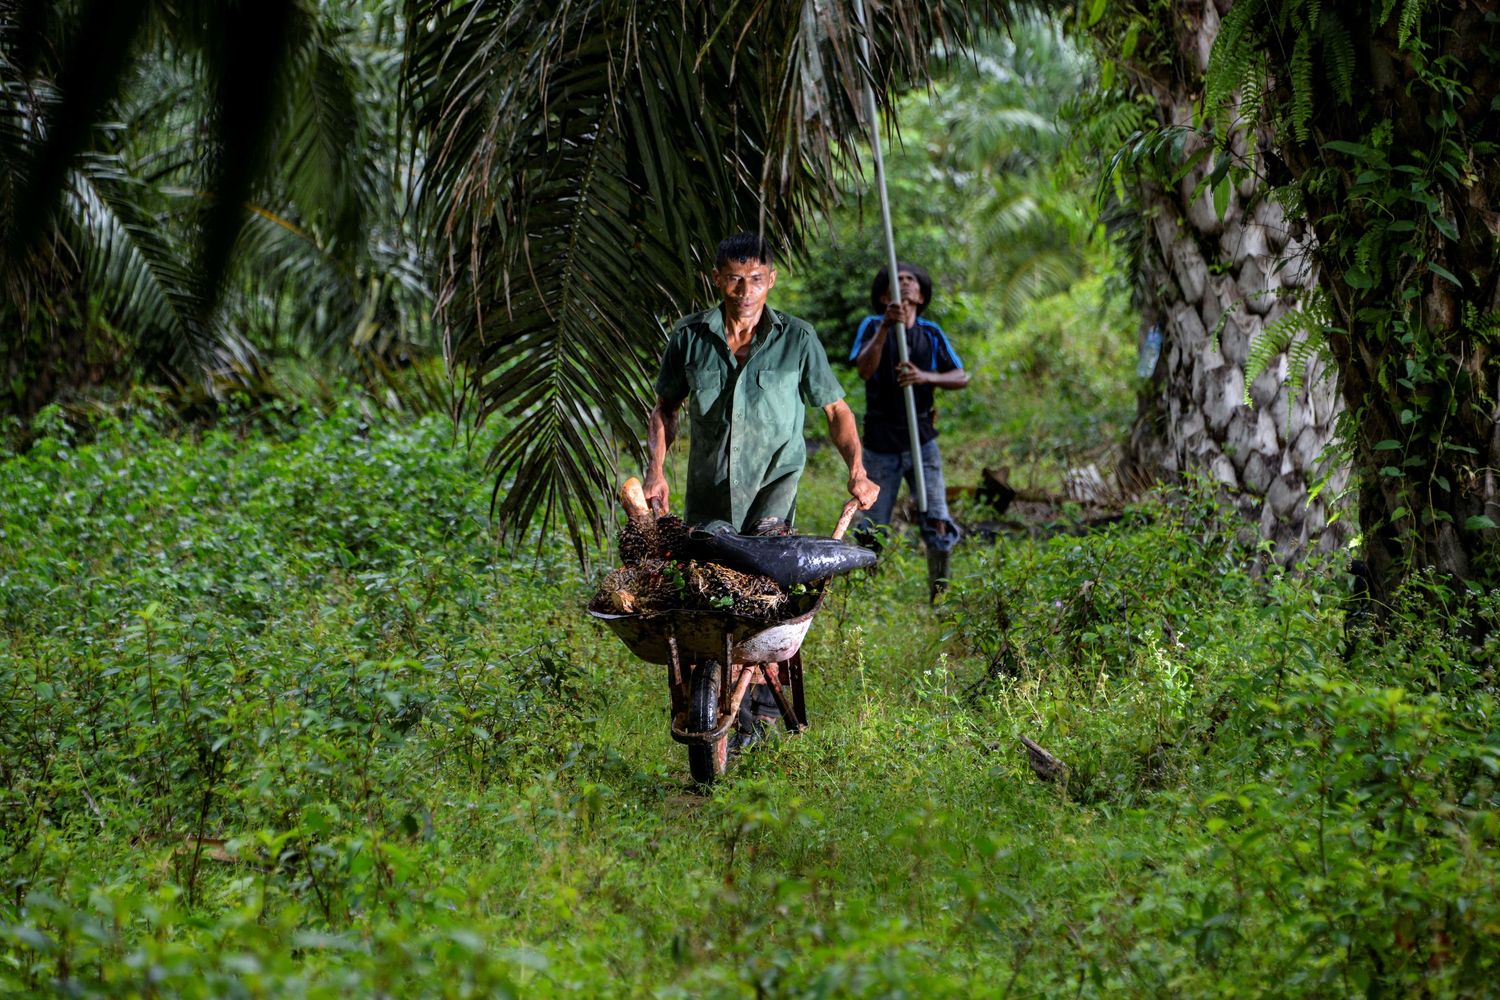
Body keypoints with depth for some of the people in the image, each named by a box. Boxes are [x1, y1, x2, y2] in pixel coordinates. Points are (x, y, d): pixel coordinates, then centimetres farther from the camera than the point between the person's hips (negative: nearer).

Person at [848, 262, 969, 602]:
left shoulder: (931, 333, 4)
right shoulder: (872, 326, -3)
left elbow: (962, 377, 0)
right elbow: (864, 370, -20)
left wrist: (926, 377, -18)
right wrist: (885, 326, -30)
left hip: (921, 439, 2)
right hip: (881, 442, -2)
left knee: (937, 521, -6)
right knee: (872, 529, 4)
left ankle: (939, 593, 9)